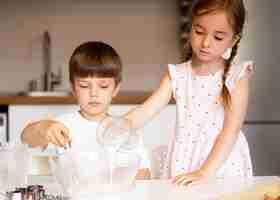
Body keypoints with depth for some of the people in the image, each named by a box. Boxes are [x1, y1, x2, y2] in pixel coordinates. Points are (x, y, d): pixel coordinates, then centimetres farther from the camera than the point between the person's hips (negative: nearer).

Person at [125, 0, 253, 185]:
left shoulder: (237, 76, -5)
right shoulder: (177, 75, 2)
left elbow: (231, 130, -12)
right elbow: (147, 111, -7)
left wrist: (205, 172, -19)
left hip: (223, 166, -1)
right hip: (184, 165, 1)